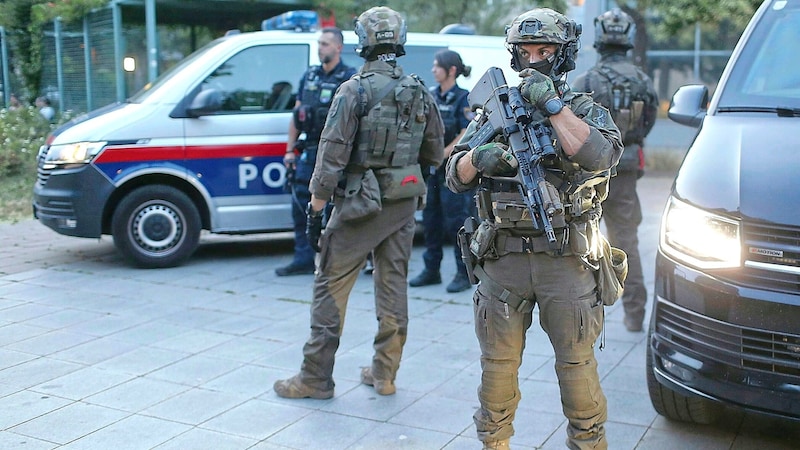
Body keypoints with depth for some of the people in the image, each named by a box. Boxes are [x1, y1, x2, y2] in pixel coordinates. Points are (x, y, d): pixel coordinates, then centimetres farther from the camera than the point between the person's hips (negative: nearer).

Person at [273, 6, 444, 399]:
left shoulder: (355, 90, -11)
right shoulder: (420, 93, 6)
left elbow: (332, 153, -14)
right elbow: (434, 154, 11)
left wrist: (316, 206, -9)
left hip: (361, 203, -6)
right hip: (405, 202, 6)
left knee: (331, 286, 2)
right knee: (393, 285, 12)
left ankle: (316, 378, 6)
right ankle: (384, 373, 20)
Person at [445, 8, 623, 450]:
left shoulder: (585, 110, 4)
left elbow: (600, 155, -19)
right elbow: (454, 176, 7)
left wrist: (552, 105, -18)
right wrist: (478, 159, -15)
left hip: (565, 257, -2)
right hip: (503, 255, 3)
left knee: (576, 362, 5)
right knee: (498, 362, 10)